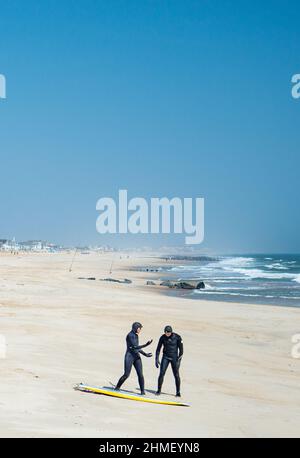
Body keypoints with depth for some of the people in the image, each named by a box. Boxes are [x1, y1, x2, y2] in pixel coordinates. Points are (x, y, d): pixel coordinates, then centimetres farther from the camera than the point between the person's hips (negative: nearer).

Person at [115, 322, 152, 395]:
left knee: (140, 374, -4)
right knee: (126, 375, -5)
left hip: (137, 356, 7)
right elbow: (134, 347, -20)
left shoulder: (136, 335, 13)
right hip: (129, 356, -7)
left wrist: (145, 354, 17)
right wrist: (146, 345, -25)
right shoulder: (130, 335, -13)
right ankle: (117, 387, 15)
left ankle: (142, 391, 1)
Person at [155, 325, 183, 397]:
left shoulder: (177, 337, -11)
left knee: (176, 375, -2)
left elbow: (181, 349, -6)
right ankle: (159, 390, 5)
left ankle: (178, 392, 10)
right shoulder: (163, 337, -5)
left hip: (174, 357, -1)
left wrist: (179, 359, -12)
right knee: (161, 373, -7)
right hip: (165, 357, 2)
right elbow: (158, 349, 1)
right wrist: (157, 359, -5)